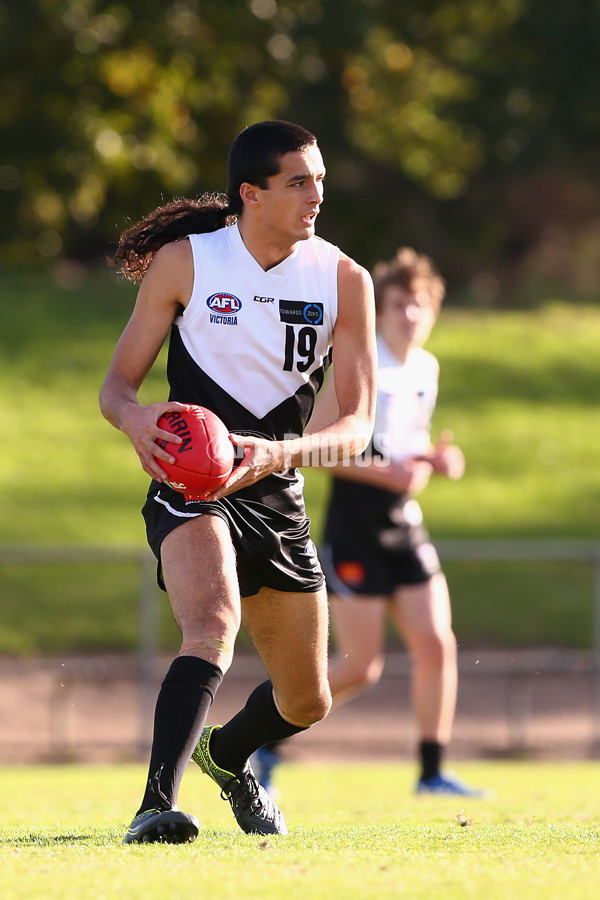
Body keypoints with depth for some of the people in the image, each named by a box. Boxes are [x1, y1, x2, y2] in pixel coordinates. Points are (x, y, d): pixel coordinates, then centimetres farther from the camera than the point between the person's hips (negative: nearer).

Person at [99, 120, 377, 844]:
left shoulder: (344, 280, -3)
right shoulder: (183, 261, -7)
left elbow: (356, 425, -9)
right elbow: (116, 385, -2)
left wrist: (276, 452, -29)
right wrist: (134, 417, -28)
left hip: (278, 499, 4)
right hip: (189, 485, -4)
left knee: (306, 704, 15)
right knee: (214, 622, -35)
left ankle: (226, 754, 49)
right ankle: (156, 805, -44)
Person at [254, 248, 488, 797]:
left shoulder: (427, 369, 11)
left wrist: (434, 459, 3)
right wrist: (387, 472, -20)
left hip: (406, 530, 7)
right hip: (355, 532, -7)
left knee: (437, 645, -3)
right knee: (362, 666, -6)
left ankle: (432, 772, 5)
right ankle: (268, 739, 11)